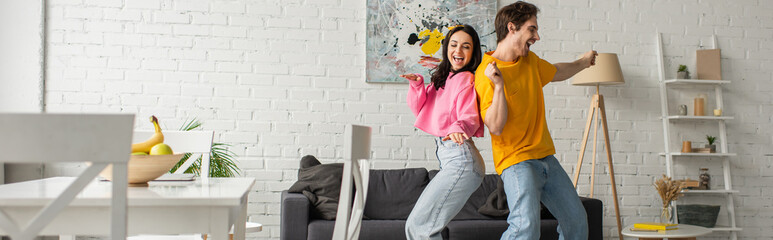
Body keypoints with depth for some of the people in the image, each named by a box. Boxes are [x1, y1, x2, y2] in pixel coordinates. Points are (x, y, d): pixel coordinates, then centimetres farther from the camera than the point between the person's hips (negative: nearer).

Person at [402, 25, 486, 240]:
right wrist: (417, 84, 1)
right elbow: (420, 109, 17)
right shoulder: (443, 78, 18)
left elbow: (470, 116, -19)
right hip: (450, 159, 9)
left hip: (460, 159, -9)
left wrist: (459, 128, -40)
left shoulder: (465, 79, -7)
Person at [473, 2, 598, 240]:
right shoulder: (486, 73, -14)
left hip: (545, 156, 8)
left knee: (576, 220, 12)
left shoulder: (530, 60, 10)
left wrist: (583, 62, 48)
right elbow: (495, 126, -19)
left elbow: (556, 72, 33)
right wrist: (498, 85, -29)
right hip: (516, 160, -8)